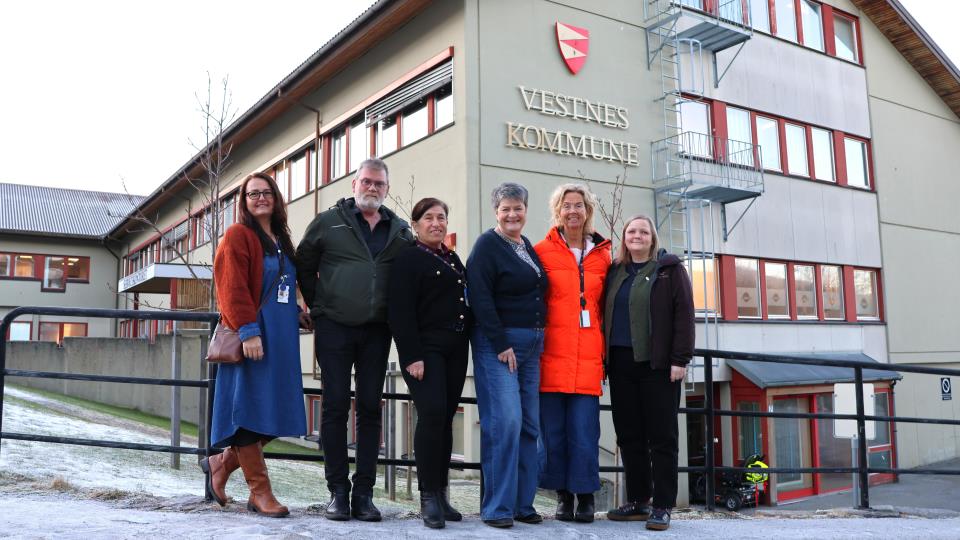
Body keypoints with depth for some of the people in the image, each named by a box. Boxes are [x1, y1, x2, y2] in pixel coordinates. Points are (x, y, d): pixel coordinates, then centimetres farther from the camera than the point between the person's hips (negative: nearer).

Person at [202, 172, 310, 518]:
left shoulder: (282, 241, 20)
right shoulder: (238, 235, -3)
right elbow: (233, 288, -13)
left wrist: (298, 315, 10)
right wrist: (248, 331, -21)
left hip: (282, 338, 8)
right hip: (253, 338, -7)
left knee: (275, 411, 7)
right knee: (251, 409, -2)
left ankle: (221, 463, 27)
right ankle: (259, 492, 8)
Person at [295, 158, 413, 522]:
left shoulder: (401, 232, 9)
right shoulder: (328, 222, 3)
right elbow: (304, 266, 9)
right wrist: (317, 305, 5)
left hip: (377, 331, 2)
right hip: (334, 327, -2)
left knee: (370, 409, 5)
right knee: (335, 406, 1)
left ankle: (364, 492, 13)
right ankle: (338, 490, 11)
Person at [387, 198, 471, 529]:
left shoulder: (454, 260, 18)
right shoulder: (408, 259, -3)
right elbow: (400, 311, -11)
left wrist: (466, 346, 11)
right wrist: (412, 355, -19)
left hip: (455, 350, 7)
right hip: (425, 348, -6)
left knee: (446, 419, 7)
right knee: (432, 414, -16)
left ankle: (441, 493, 14)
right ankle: (428, 496, -5)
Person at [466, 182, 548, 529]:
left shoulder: (529, 248, 17)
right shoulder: (487, 245, -5)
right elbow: (481, 299, -14)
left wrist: (539, 339, 14)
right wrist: (501, 344, -18)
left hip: (531, 345, 8)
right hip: (497, 344, -7)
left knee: (529, 425, 6)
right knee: (505, 423, -13)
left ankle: (522, 503, 14)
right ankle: (497, 507, -4)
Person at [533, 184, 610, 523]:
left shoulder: (602, 255, 12)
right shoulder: (542, 252, 4)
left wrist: (606, 349, 13)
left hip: (588, 358, 1)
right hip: (551, 356, -1)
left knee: (584, 430, -1)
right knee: (553, 430, 2)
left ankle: (585, 495, 15)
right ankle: (563, 495, 18)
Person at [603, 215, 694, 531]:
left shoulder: (670, 269, 2)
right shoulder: (615, 272, 16)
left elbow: (684, 314, -5)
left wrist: (680, 359, -13)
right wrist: (606, 358, 10)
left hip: (658, 364, -5)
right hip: (621, 363, 5)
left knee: (661, 437, -1)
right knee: (629, 435, 8)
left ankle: (663, 507, 5)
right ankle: (637, 502, 17)